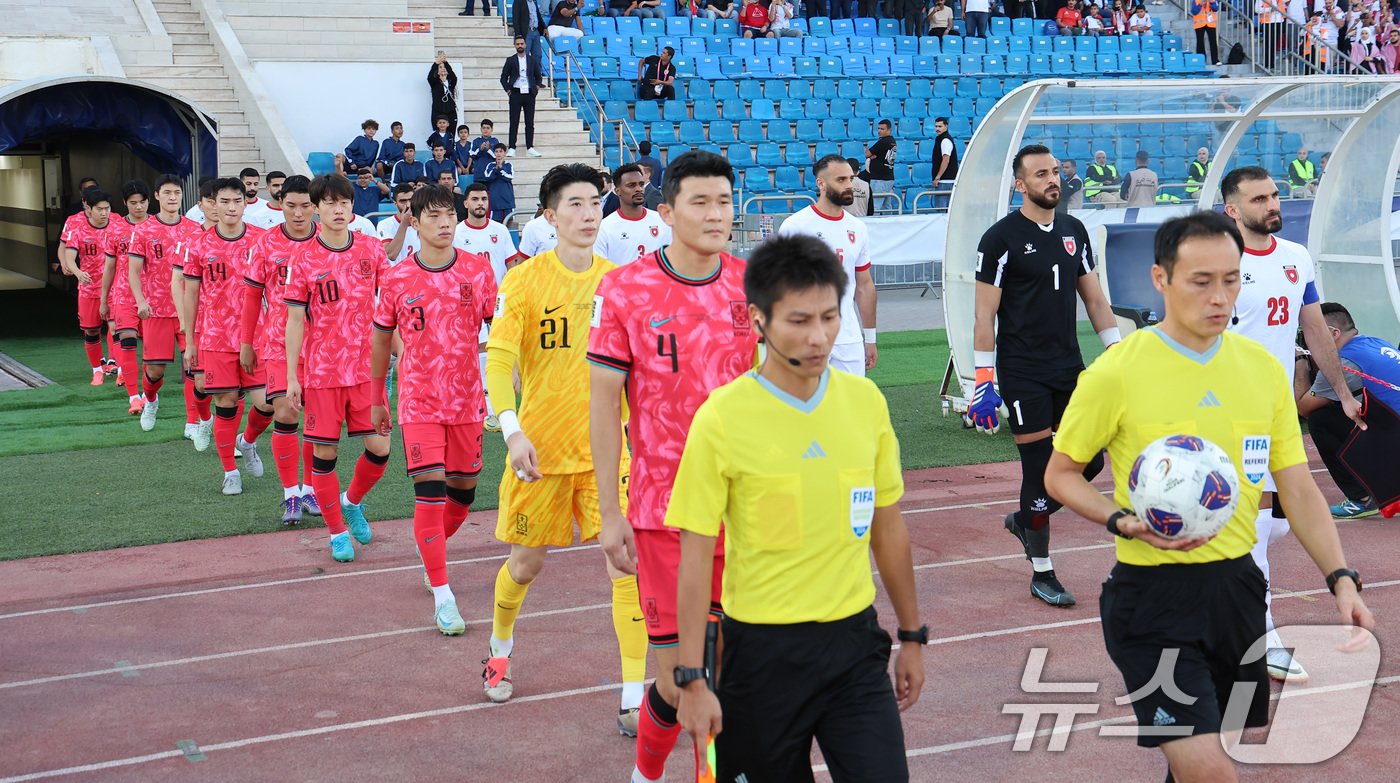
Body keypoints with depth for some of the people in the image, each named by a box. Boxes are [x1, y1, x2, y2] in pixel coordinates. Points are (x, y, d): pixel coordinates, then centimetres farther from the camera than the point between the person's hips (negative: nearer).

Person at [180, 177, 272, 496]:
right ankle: (230, 472, 18)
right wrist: (189, 341, 7)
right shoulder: (198, 245, 1)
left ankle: (248, 442, 27)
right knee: (225, 404, 3)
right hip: (215, 338, 0)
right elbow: (191, 294, 7)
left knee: (266, 402, -6)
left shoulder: (261, 240, 0)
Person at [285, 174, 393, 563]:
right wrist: (291, 376, -4)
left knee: (380, 448, 1)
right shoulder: (303, 261, -6)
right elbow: (295, 320, -2)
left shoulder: (372, 249, 0)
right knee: (324, 452, 2)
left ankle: (352, 502, 30)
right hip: (321, 371, -2)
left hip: (366, 367, 2)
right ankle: (337, 532, 19)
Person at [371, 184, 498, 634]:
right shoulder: (397, 280, -3)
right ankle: (443, 599, -6)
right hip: (419, 403, -2)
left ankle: (430, 546, 43)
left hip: (467, 400, 2)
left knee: (463, 493, 11)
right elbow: (380, 341, 9)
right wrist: (377, 399, 14)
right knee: (430, 493, -11)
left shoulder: (478, 271, -1)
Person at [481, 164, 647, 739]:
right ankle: (500, 649, 43)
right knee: (526, 562, 12)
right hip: (540, 447, -2)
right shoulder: (525, 279, -7)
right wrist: (512, 431, -24)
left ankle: (633, 698, -3)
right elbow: (497, 358, -13)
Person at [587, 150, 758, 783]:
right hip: (665, 509, -3)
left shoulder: (753, 286, 3)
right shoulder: (624, 290, -6)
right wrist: (609, 512, -5)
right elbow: (604, 402, -3)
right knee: (678, 673, -1)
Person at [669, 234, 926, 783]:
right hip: (763, 649, -3)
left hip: (855, 641, 3)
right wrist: (692, 678, -11)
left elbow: (888, 530, 11)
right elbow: (696, 556, -9)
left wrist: (912, 635, 15)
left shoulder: (867, 402, 0)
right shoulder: (721, 418, -12)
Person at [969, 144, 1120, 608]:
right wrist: (983, 381, -14)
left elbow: (1095, 299, 15)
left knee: (1090, 460, 5)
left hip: (1069, 367, 6)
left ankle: (1025, 520, 29)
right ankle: (1042, 575, 11)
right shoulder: (1001, 238, -9)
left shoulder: (1074, 231, 10)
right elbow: (985, 315, -9)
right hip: (1023, 373, -6)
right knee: (1040, 469, -3)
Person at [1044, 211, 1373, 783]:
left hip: (1237, 585, 5)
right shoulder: (1116, 373, -11)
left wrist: (1341, 579, -3)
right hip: (1153, 592, -5)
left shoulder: (1262, 368, 4)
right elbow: (1060, 475, -1)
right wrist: (1125, 522, -18)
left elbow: (1298, 488, 8)